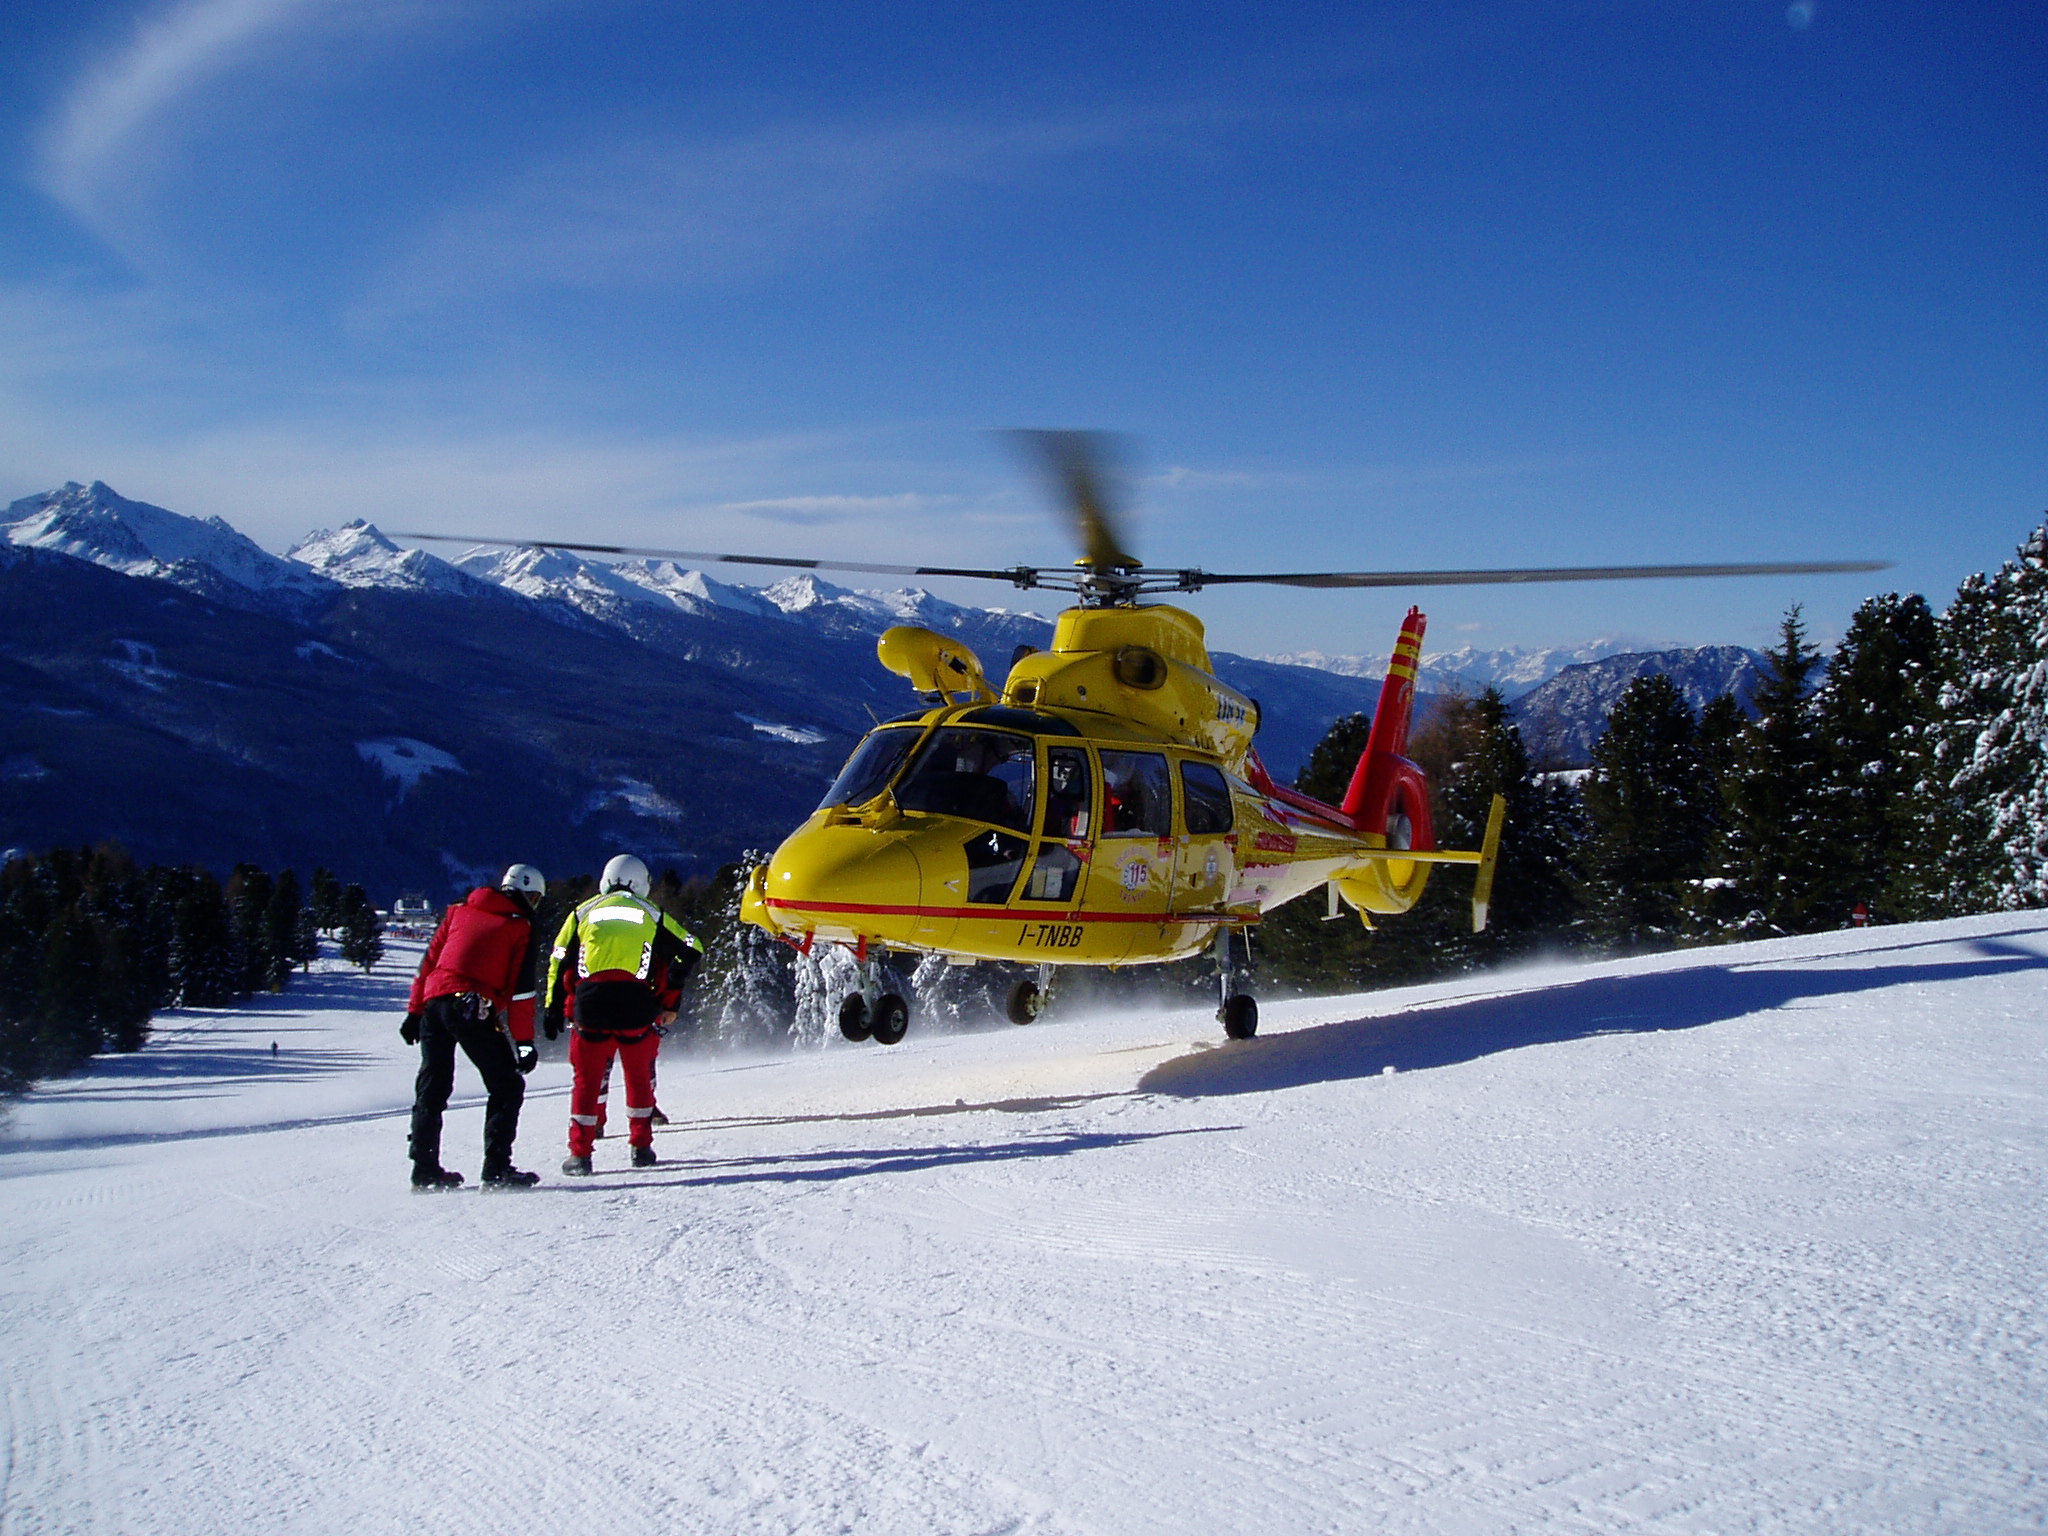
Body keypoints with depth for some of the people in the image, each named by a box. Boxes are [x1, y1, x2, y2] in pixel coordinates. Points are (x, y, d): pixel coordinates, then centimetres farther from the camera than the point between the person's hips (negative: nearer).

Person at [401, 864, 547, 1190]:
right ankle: (496, 1169, -4)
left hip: (434, 1004, 6)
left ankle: (425, 1168, 18)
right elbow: (521, 990, -2)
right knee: (507, 1088, 4)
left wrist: (415, 1011, 18)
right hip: (473, 1010, -5)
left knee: (432, 1089, 16)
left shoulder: (458, 911, 19)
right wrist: (524, 1042, -1)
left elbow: (429, 962, 16)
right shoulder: (520, 927, 4)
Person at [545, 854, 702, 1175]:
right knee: (640, 1077, 16)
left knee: (587, 1080, 9)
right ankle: (641, 1146, 18)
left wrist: (554, 1010, 16)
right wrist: (670, 1003, 15)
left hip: (590, 1005, 0)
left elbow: (559, 963, 13)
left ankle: (580, 1154, 6)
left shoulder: (582, 913, 16)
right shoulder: (652, 915, 14)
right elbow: (690, 951, 12)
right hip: (637, 1007, 0)